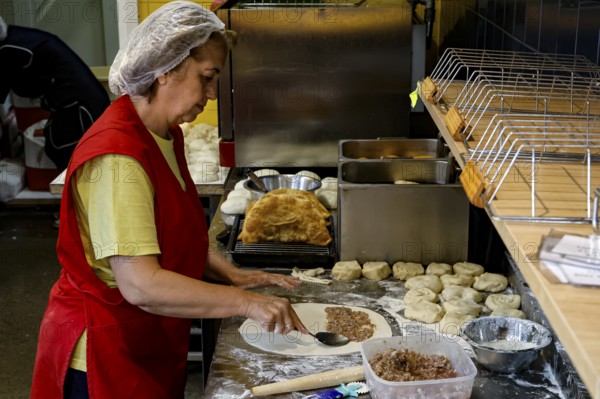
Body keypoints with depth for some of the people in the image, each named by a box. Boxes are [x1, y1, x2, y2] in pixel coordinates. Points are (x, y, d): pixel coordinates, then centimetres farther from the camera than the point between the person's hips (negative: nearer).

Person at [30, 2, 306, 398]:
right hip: (104, 355, -9)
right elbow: (140, 285, -31)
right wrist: (245, 302, -29)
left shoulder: (167, 135, 4)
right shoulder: (118, 157, -27)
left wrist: (231, 274, -1)